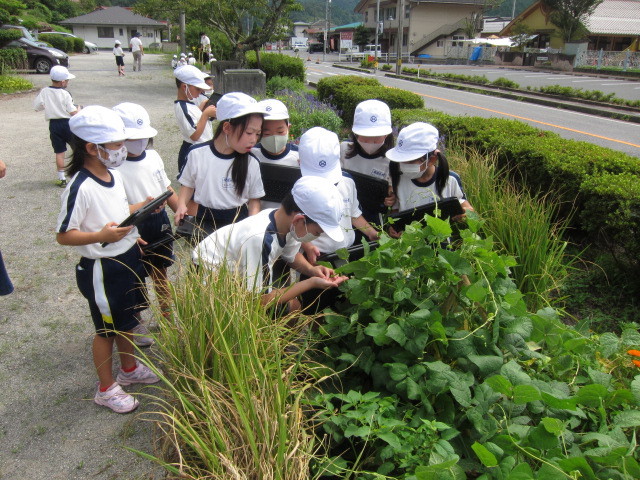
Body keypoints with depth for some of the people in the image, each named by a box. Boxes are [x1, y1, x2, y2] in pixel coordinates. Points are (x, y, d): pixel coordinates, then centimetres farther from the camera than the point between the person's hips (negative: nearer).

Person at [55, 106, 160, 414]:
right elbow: (63, 235, -21)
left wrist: (142, 206, 2)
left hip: (129, 258, 8)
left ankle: (129, 369, 47)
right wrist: (101, 236, -36)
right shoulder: (80, 187, -24)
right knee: (107, 329, 9)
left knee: (128, 319, 24)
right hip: (102, 270, -8)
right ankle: (106, 389, 30)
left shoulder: (114, 175, 1)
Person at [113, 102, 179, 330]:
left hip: (160, 222, 6)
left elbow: (167, 189, 12)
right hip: (134, 228, -6)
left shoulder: (153, 156, 3)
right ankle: (136, 325, 33)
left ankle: (167, 316, 42)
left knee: (160, 274, 22)